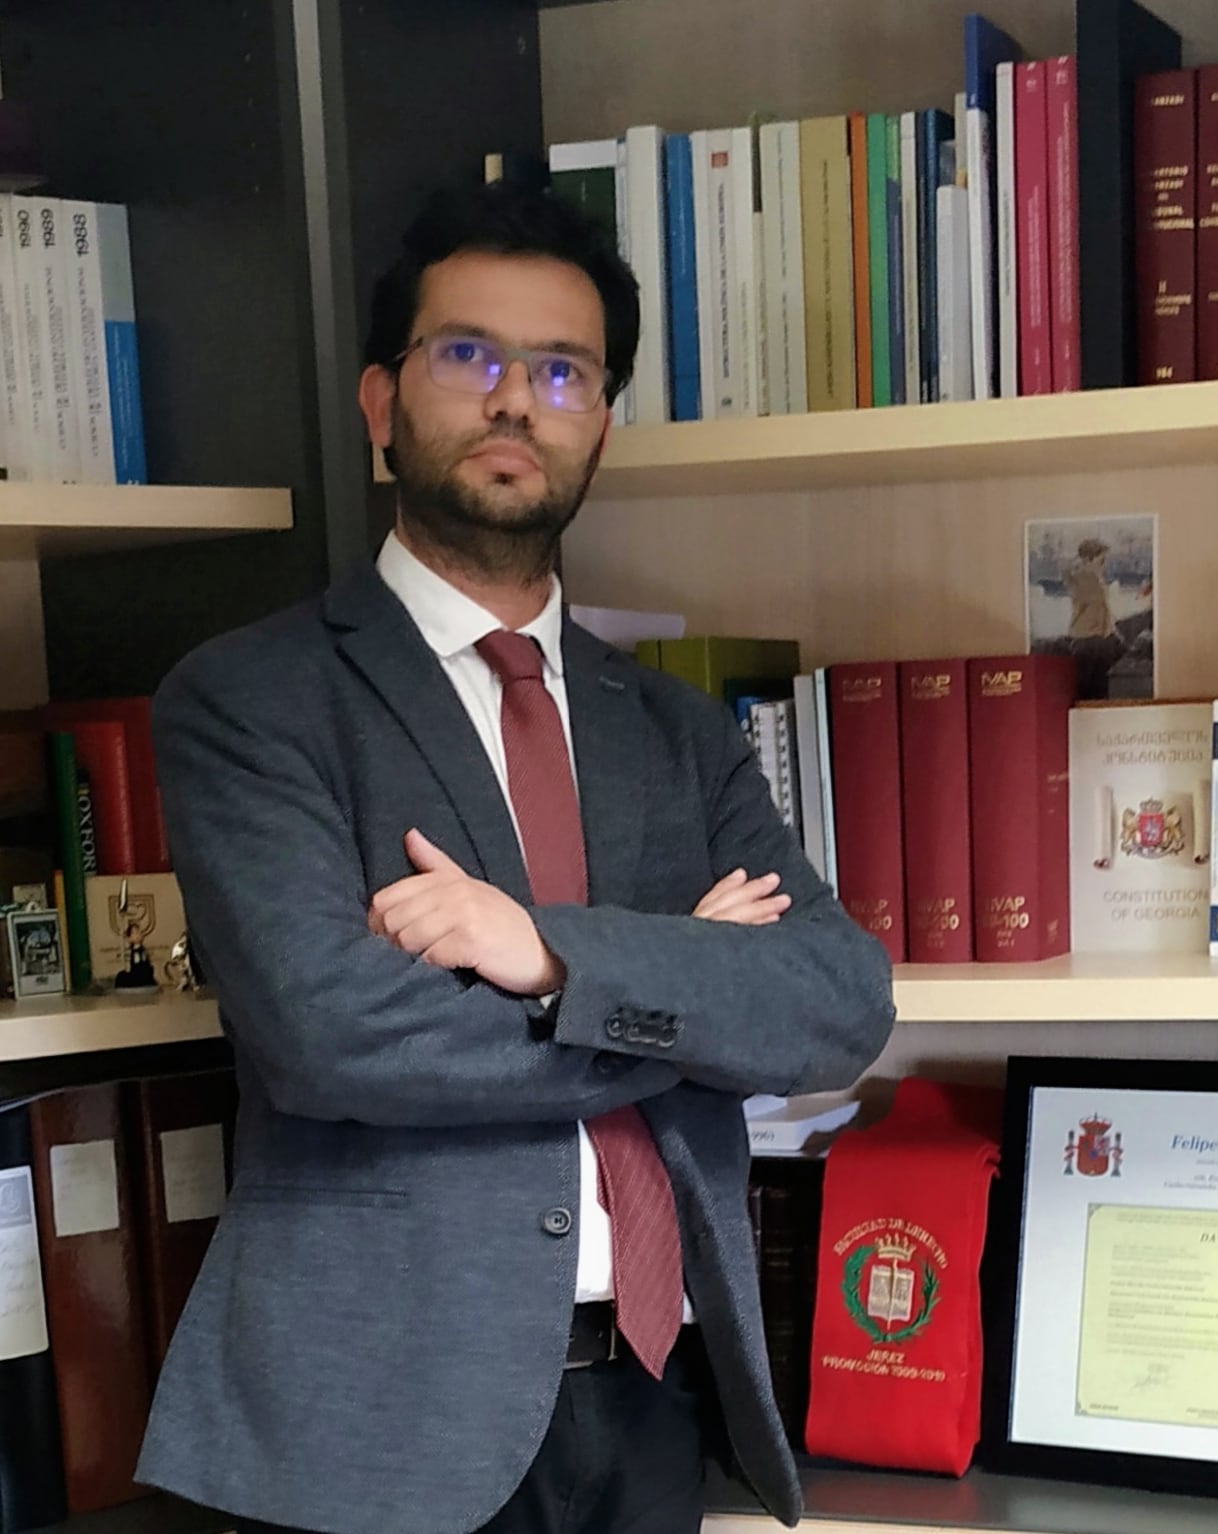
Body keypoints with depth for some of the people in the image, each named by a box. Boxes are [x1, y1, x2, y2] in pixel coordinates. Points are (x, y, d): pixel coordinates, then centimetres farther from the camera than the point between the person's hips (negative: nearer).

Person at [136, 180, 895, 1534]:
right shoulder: (245, 699, -6)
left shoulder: (679, 732, 7)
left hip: (655, 1402, 5)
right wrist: (681, 990, -10)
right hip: (384, 1415, -4)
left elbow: (846, 1003, -5)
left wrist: (556, 952, -20)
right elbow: (321, 1022, -20)